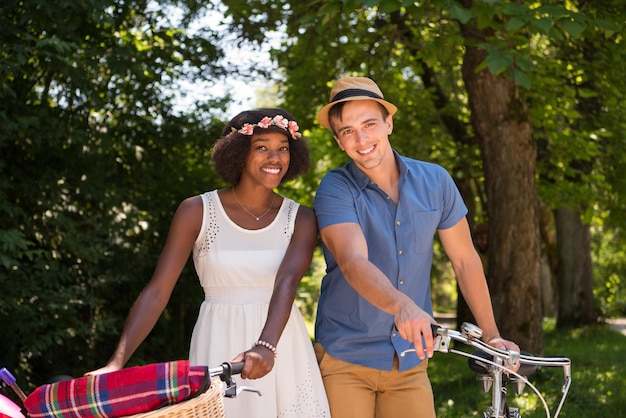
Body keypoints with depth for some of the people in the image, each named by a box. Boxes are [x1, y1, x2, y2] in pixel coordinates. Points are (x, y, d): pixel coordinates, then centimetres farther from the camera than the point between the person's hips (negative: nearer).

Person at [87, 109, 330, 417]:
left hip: (283, 348, 2)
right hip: (219, 348, -1)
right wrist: (117, 363, -18)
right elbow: (157, 291, -7)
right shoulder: (197, 211, -3)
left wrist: (266, 347, -34)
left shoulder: (301, 219, 1)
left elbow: (287, 283, -16)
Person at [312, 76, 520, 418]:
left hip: (410, 361, 3)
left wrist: (491, 335, 6)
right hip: (345, 358, -2)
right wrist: (401, 305, -45)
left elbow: (465, 260, 8)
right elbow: (353, 262, -27)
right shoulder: (335, 191, -11)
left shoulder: (435, 182, 0)